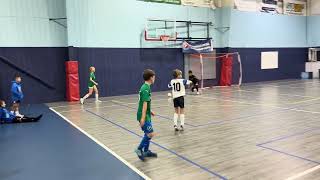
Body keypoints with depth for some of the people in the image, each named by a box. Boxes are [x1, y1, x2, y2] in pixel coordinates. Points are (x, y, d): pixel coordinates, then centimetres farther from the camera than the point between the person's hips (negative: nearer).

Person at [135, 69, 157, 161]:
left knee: (148, 133, 16)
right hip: (144, 116, -10)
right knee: (151, 134, -7)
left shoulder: (145, 87, 11)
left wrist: (150, 111, 29)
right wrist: (143, 117, -27)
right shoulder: (146, 89, -18)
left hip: (146, 115, 10)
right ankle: (139, 149, 5)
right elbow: (145, 103, -24)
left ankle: (146, 151, 27)